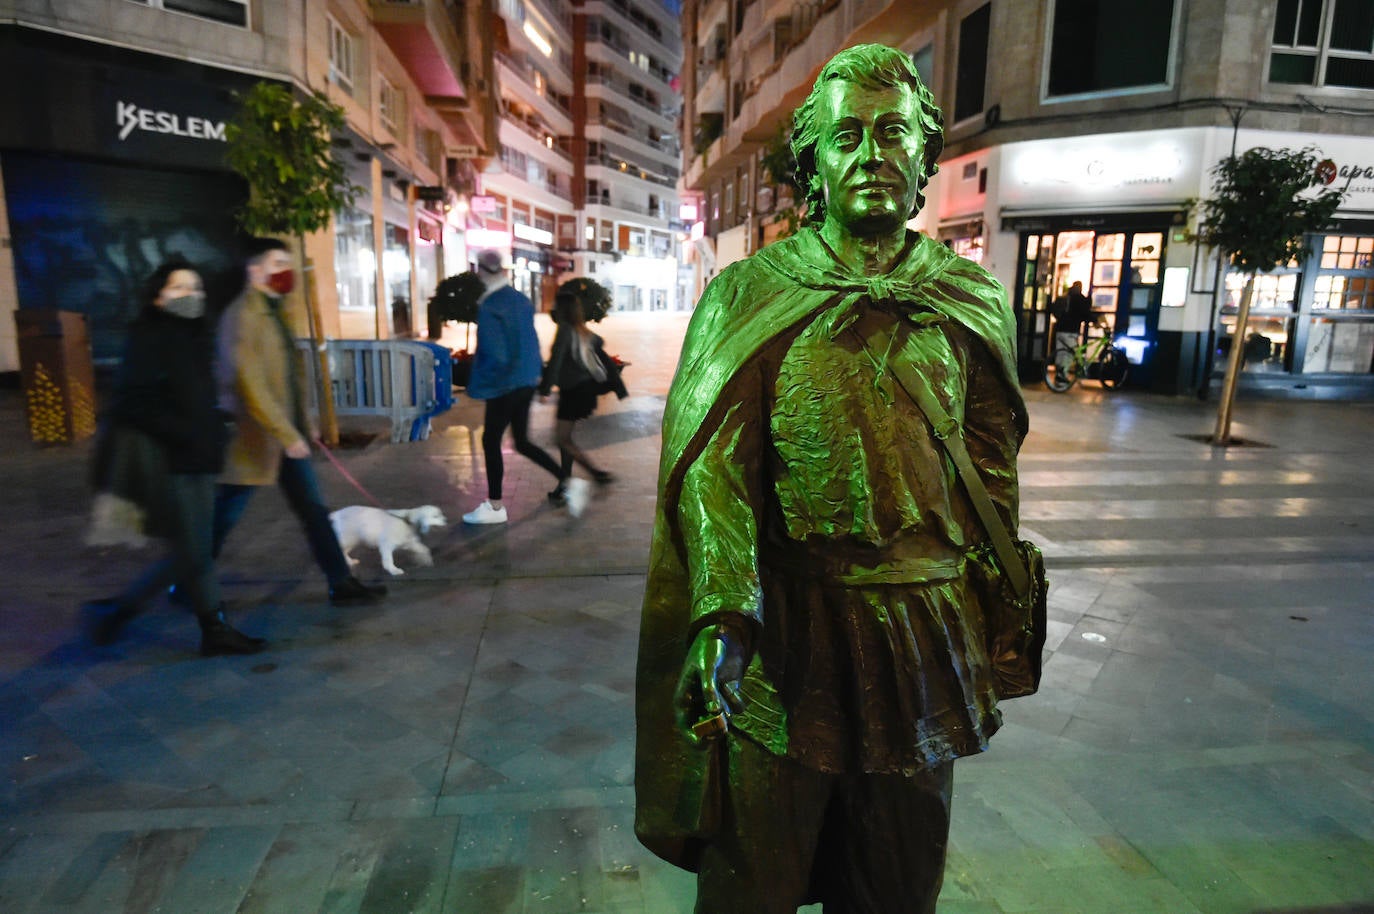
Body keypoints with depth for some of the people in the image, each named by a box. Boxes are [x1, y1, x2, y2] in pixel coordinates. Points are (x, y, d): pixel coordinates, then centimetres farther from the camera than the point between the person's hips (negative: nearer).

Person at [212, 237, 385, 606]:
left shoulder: (273, 312, 13)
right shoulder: (242, 316, -16)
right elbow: (250, 385, -22)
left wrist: (303, 424, 17)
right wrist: (287, 435, -23)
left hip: (288, 434, 9)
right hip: (255, 437, -9)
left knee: (313, 510, 9)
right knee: (224, 516, 6)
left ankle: (341, 584, 15)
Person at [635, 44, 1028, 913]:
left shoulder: (972, 301, 5)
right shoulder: (748, 296, -4)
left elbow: (993, 472, 10)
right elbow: (715, 465, -13)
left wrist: (994, 627, 12)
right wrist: (722, 615, -27)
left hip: (925, 625, 3)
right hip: (783, 622, -2)